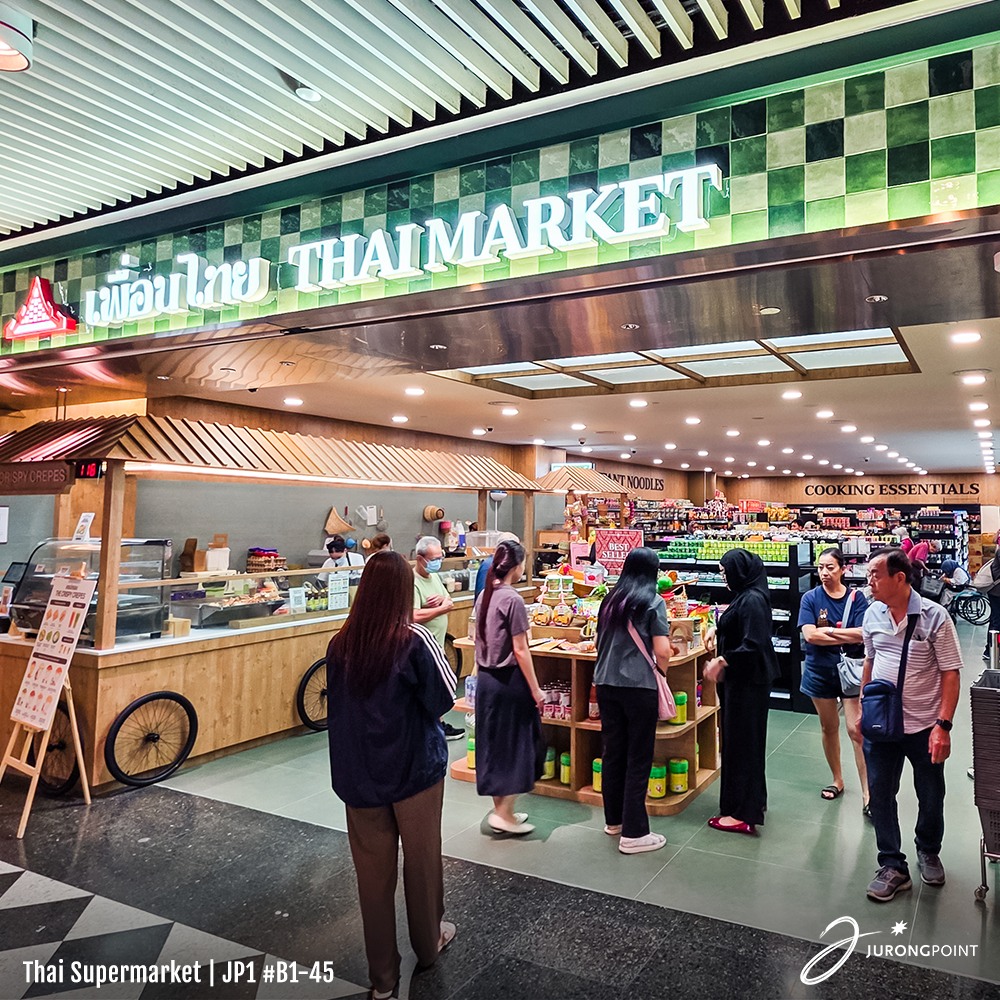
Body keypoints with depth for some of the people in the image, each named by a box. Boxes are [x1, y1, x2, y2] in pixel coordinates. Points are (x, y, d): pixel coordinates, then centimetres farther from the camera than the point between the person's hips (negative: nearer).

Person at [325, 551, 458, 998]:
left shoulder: (340, 645, -8)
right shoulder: (414, 641, -21)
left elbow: (337, 705, 5)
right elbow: (442, 699, -13)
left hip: (358, 775, 3)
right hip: (413, 771, -3)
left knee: (373, 871, 14)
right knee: (422, 860, 19)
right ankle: (428, 943, 40)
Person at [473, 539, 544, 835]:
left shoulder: (484, 596, 5)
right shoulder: (513, 600, -18)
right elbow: (520, 650, -17)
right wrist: (536, 690, -12)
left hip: (486, 678, 8)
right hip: (509, 681, -8)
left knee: (493, 743, 14)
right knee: (516, 744, 5)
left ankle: (500, 810, 25)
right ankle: (504, 814, 9)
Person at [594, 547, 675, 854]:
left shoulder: (610, 599, 9)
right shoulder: (653, 602, -8)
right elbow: (663, 651, -13)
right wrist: (661, 669, 6)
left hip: (607, 684, 6)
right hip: (639, 687, -5)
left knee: (612, 752, 15)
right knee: (638, 759, 3)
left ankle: (613, 820, 28)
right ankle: (633, 833, 8)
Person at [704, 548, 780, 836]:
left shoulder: (752, 600, -21)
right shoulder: (746, 596, 9)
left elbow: (753, 645, -26)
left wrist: (721, 661, -21)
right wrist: (718, 631, 8)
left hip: (747, 683, -10)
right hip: (741, 679, 10)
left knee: (741, 741, -2)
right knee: (740, 739, 18)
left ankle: (742, 814, 7)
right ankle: (751, 801, 31)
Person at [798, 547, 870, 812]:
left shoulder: (856, 597, -5)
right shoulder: (810, 598, -4)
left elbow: (862, 634, -16)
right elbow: (809, 635, -16)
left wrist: (827, 630, -16)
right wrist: (847, 637, -15)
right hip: (820, 671, 2)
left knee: (856, 730, -6)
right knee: (829, 728, 14)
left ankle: (867, 794, 1)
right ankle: (837, 780, 32)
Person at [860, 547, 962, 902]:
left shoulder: (934, 616, -15)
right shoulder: (873, 614, -2)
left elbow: (950, 674, -12)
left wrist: (943, 725, -16)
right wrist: (862, 708, 11)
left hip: (924, 727, -3)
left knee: (931, 798, 14)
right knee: (880, 796, 6)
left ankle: (928, 853, 41)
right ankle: (893, 868, 21)